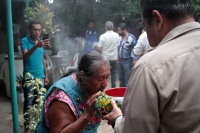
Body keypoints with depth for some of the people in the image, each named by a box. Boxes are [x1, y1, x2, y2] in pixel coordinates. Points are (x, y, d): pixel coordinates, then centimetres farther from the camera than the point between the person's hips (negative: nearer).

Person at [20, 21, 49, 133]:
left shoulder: (41, 41, 8)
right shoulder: (25, 41, -9)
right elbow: (25, 56, -26)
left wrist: (46, 75, 14)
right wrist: (36, 46, -40)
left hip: (40, 77, 5)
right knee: (28, 102, -1)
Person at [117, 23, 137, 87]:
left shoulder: (131, 38, -15)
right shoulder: (120, 37, 6)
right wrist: (118, 56, 14)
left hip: (127, 61, -7)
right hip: (120, 60, 7)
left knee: (127, 79, -3)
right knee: (121, 78, 18)